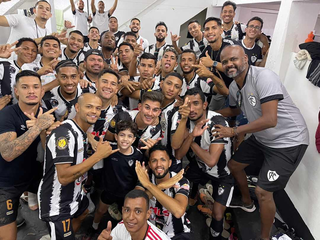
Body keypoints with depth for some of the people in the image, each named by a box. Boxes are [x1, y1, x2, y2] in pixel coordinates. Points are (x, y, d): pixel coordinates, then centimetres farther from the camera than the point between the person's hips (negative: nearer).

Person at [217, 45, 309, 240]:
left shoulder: (263, 76, -27)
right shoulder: (234, 86, -2)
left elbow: (270, 120, -33)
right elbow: (234, 110, 18)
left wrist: (233, 132, -24)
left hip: (288, 141, -8)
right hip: (261, 137, 9)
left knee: (263, 192, -8)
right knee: (234, 166, 18)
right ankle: (247, 203, 46)